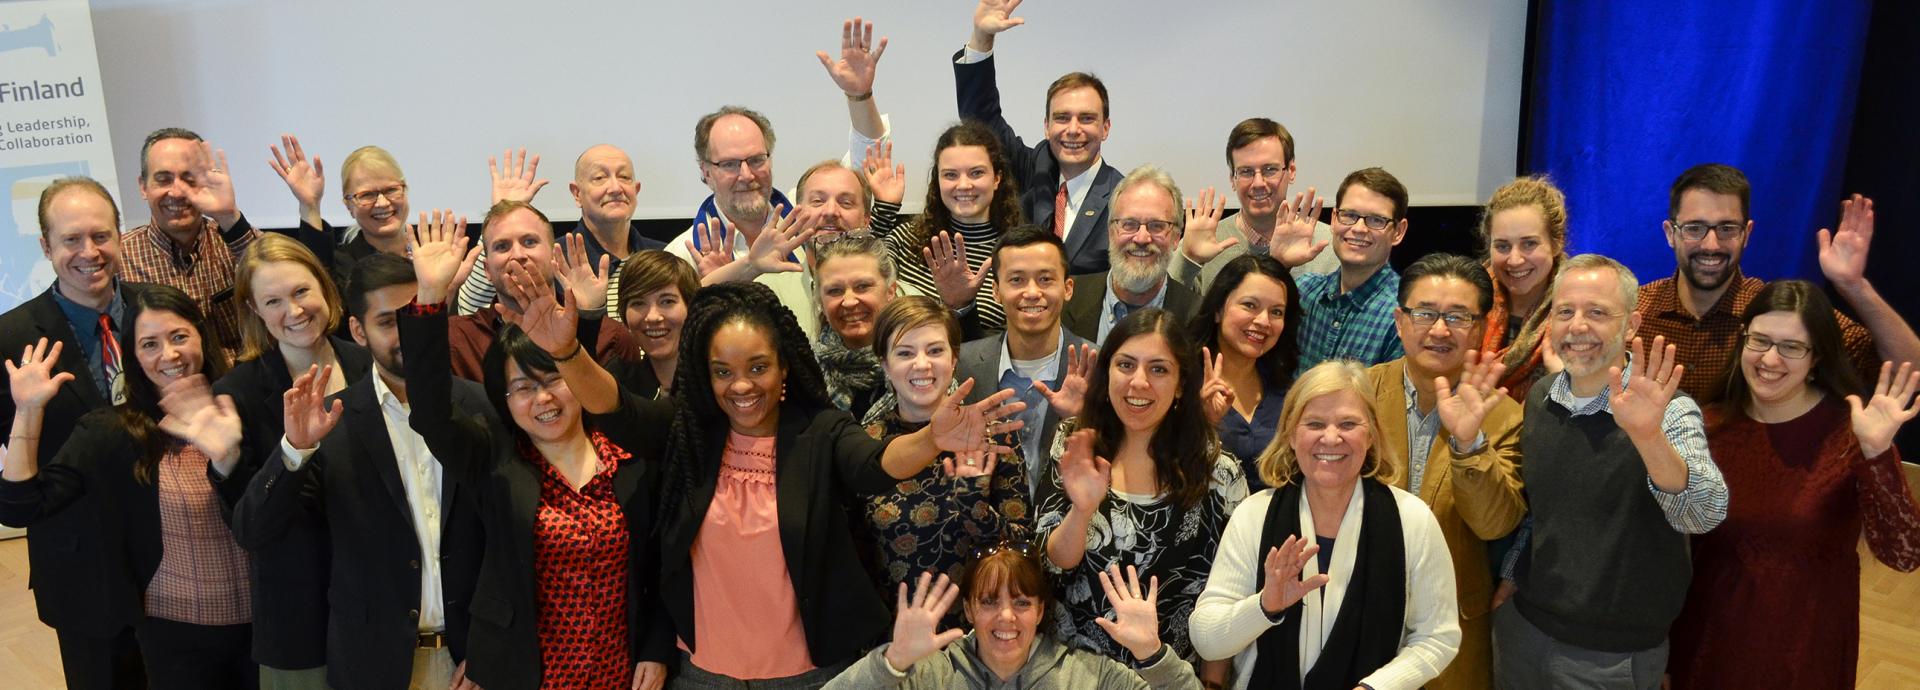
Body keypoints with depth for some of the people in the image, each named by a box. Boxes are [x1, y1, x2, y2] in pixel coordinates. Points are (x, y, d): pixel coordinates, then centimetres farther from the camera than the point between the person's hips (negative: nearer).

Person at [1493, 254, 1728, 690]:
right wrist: (1509, 579, 8)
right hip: (1522, 626, 4)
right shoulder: (1538, 398, -1)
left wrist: (1648, 437, -47)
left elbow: (1704, 516, -32)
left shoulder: (1669, 412, -16)